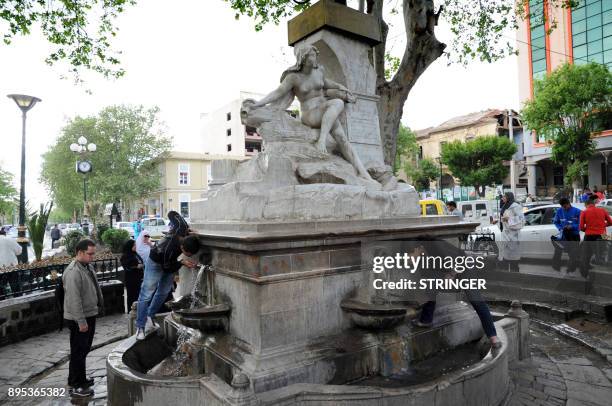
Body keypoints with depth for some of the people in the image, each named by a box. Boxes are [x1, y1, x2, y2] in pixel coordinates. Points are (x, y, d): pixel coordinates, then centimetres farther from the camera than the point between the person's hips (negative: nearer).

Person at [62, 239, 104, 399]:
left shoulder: (88, 267, 6)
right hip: (79, 319, -9)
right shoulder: (73, 272, -23)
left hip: (90, 315, 9)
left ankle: (80, 378, 36)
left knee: (84, 350, 21)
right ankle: (76, 387, 13)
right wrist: (81, 321, -24)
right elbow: (74, 299, -26)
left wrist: (98, 308, 19)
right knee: (78, 352, 2)